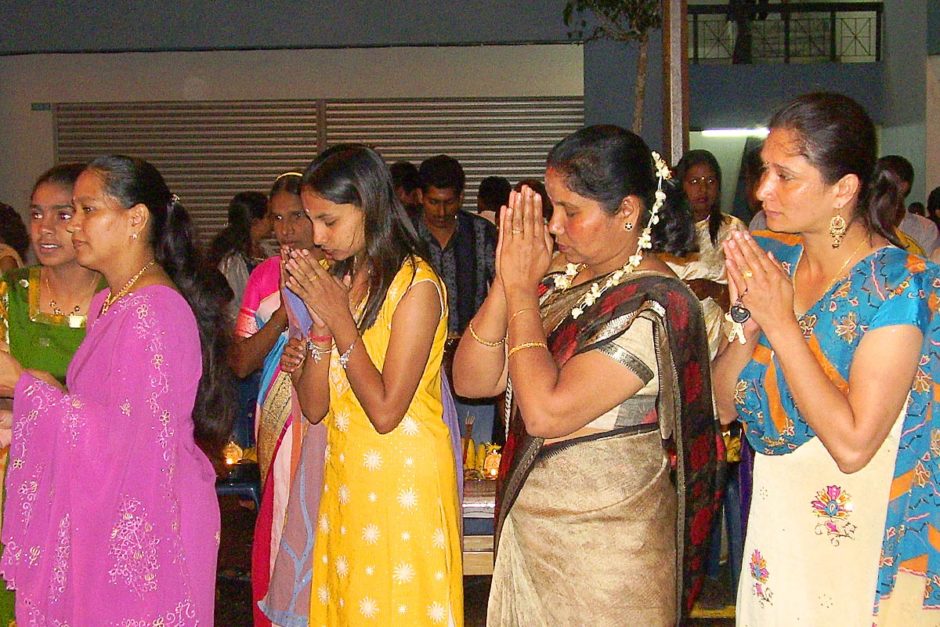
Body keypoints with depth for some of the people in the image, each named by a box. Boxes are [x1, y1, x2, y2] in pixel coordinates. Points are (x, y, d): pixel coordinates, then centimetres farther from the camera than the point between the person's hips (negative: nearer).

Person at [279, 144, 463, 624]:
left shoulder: (417, 284, -13)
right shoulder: (331, 278, 7)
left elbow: (385, 411, -18)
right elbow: (315, 408, 4)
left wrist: (339, 316, -15)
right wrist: (318, 326, -11)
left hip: (404, 481, -6)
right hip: (343, 477, 6)